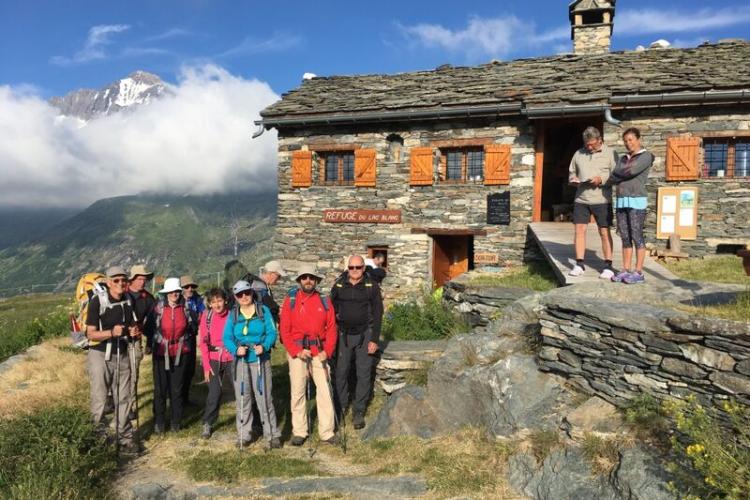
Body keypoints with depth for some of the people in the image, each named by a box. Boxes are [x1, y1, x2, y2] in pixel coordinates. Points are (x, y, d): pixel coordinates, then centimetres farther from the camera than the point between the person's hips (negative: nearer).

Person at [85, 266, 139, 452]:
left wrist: (135, 333, -7)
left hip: (122, 355, 4)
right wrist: (111, 333, -29)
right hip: (100, 355, -4)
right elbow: (91, 334, -13)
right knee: (99, 400, 2)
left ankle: (125, 437, 18)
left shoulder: (129, 302, 4)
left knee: (123, 399, 8)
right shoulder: (97, 301, -12)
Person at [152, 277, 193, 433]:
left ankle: (176, 421, 21)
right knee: (160, 388, 3)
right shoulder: (159, 307, -7)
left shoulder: (185, 306, 0)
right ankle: (159, 422, 17)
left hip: (180, 352, 2)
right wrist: (151, 343, 3)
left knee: (177, 388, 9)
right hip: (161, 351, -1)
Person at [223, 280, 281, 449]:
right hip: (241, 361, 2)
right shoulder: (233, 314, 6)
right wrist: (236, 349, -19)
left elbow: (272, 332, -6)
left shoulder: (263, 310, 1)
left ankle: (272, 435, 7)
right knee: (242, 398, 7)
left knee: (264, 397, -3)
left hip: (261, 360, -2)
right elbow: (227, 338, 0)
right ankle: (244, 435, 20)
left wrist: (264, 346, -24)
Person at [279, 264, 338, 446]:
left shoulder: (324, 301, 6)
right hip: (297, 353, -1)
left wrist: (327, 351, -7)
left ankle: (327, 432, 11)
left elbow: (331, 329, 5)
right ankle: (299, 432, 17)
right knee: (297, 392, 5)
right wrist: (296, 351, -11)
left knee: (325, 391, 1)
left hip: (319, 353, 1)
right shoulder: (290, 301, 1)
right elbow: (285, 330, -2)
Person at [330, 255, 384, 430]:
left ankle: (359, 411, 13)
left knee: (364, 374, 3)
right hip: (343, 335, 1)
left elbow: (377, 313, -1)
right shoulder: (338, 286, 3)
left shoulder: (372, 286, -2)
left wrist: (374, 339, -6)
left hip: (364, 335, -1)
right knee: (341, 372, 6)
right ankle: (341, 407, 21)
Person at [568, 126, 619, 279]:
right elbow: (571, 172, 19)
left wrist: (601, 179, -19)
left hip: (602, 200, -3)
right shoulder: (579, 153, 11)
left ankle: (608, 266, 9)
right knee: (579, 230, 0)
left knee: (605, 232, 3)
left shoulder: (610, 153, 0)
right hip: (581, 199, 3)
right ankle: (579, 264, 8)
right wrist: (573, 179, -2)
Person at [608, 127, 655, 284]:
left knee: (636, 236, -6)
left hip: (637, 201, -6)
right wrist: (624, 175, -10)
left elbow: (632, 170, -15)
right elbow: (615, 176, 7)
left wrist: (617, 176, -1)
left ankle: (639, 272, -3)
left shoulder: (646, 156, 0)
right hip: (622, 201, 6)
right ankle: (625, 270, 10)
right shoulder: (623, 159, 19)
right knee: (625, 236, 6)